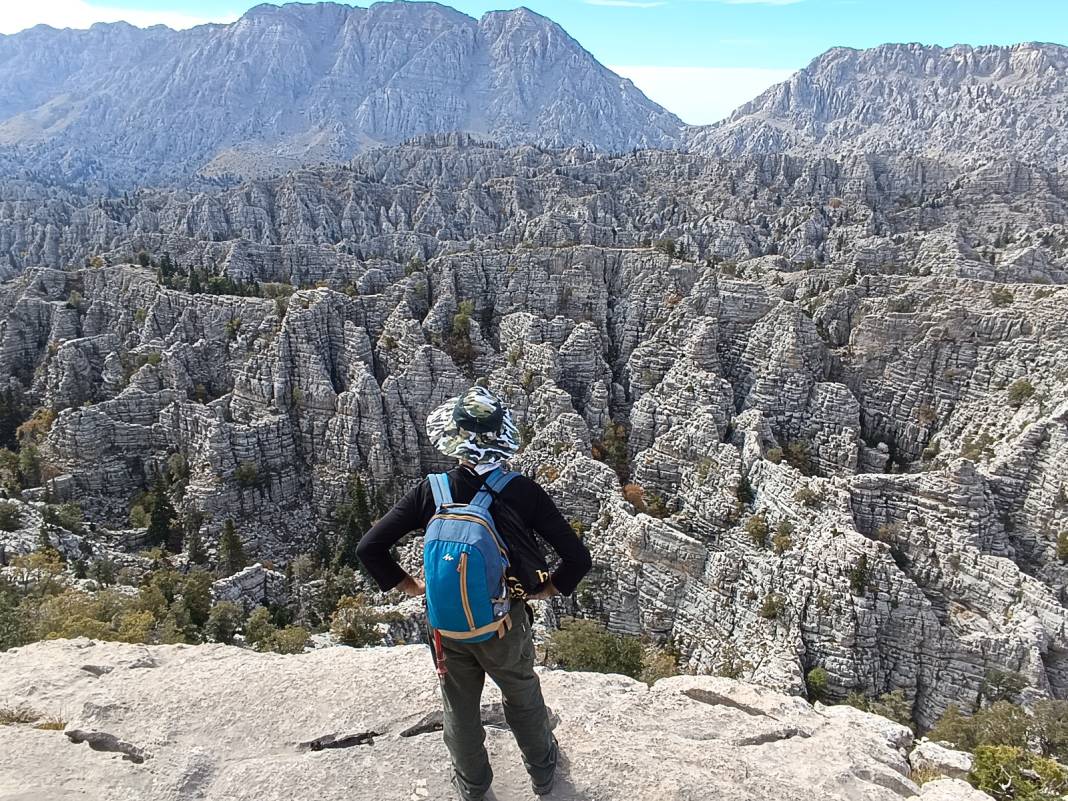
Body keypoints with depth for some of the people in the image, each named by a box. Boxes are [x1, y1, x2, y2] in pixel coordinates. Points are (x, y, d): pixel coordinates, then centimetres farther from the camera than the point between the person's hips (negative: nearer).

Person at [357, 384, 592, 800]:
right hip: (506, 623, 0)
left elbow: (369, 548, -13)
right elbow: (577, 557, -20)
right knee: (523, 699, 28)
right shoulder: (522, 491, -21)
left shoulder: (429, 492, -18)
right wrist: (546, 590, -2)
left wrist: (409, 585, 0)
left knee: (459, 707, 27)